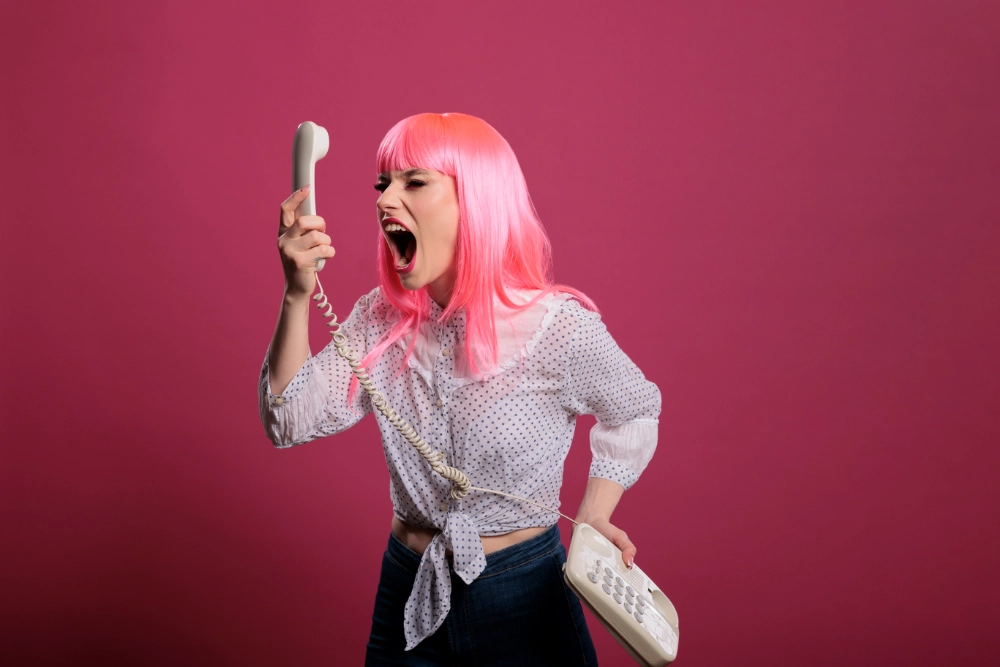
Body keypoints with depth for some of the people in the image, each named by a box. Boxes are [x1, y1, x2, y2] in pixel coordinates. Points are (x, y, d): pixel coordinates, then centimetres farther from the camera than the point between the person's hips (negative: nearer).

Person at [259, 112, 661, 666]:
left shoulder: (559, 328, -16)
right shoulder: (379, 320, -5)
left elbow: (635, 410, 2)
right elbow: (289, 421, -12)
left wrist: (593, 518, -7)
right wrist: (297, 296, -22)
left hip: (524, 606, -3)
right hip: (407, 600, 4)